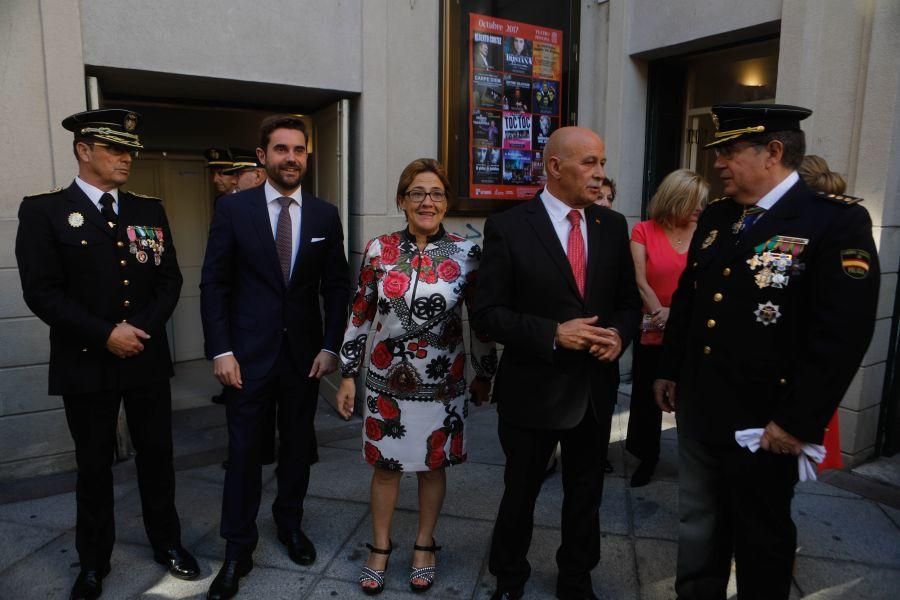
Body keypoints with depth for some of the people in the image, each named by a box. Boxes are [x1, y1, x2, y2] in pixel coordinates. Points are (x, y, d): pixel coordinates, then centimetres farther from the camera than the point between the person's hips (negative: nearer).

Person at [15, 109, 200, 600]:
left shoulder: (150, 210, 6)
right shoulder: (44, 210, -4)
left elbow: (170, 279, 4)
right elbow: (41, 292, -11)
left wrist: (142, 329, -10)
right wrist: (105, 335, -16)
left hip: (147, 360, 3)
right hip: (87, 364, -3)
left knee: (157, 455, 13)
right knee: (94, 466, 12)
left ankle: (166, 543, 32)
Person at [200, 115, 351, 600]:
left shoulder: (325, 215, 3)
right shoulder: (233, 208, -3)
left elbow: (337, 286, 5)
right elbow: (214, 284, -4)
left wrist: (330, 346, -2)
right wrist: (221, 350, -10)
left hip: (304, 351, 2)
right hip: (248, 351, -2)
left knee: (297, 445, 14)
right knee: (243, 450, 5)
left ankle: (290, 523, 36)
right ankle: (238, 548, 21)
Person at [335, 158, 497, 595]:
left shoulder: (467, 253, -7)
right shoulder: (379, 250, -5)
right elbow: (360, 315, 1)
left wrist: (484, 375, 6)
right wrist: (348, 373, 2)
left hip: (442, 383, 0)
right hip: (388, 380, 1)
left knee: (433, 465, 15)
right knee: (385, 465, 13)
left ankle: (424, 545, 37)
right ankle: (380, 547, 35)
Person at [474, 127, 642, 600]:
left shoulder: (613, 226, 2)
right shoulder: (507, 227, -12)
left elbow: (629, 300, 9)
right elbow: (488, 313, -14)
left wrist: (619, 334, -12)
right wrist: (553, 333, -24)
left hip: (595, 388, 4)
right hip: (533, 388, -4)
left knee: (586, 495, 21)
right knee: (520, 494, 16)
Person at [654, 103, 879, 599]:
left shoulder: (837, 221, -14)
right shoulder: (715, 217, 7)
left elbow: (842, 333, -19)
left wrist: (798, 421, -19)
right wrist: (669, 370, 14)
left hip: (763, 424, -6)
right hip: (698, 411, 6)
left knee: (761, 539, 16)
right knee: (697, 528, 20)